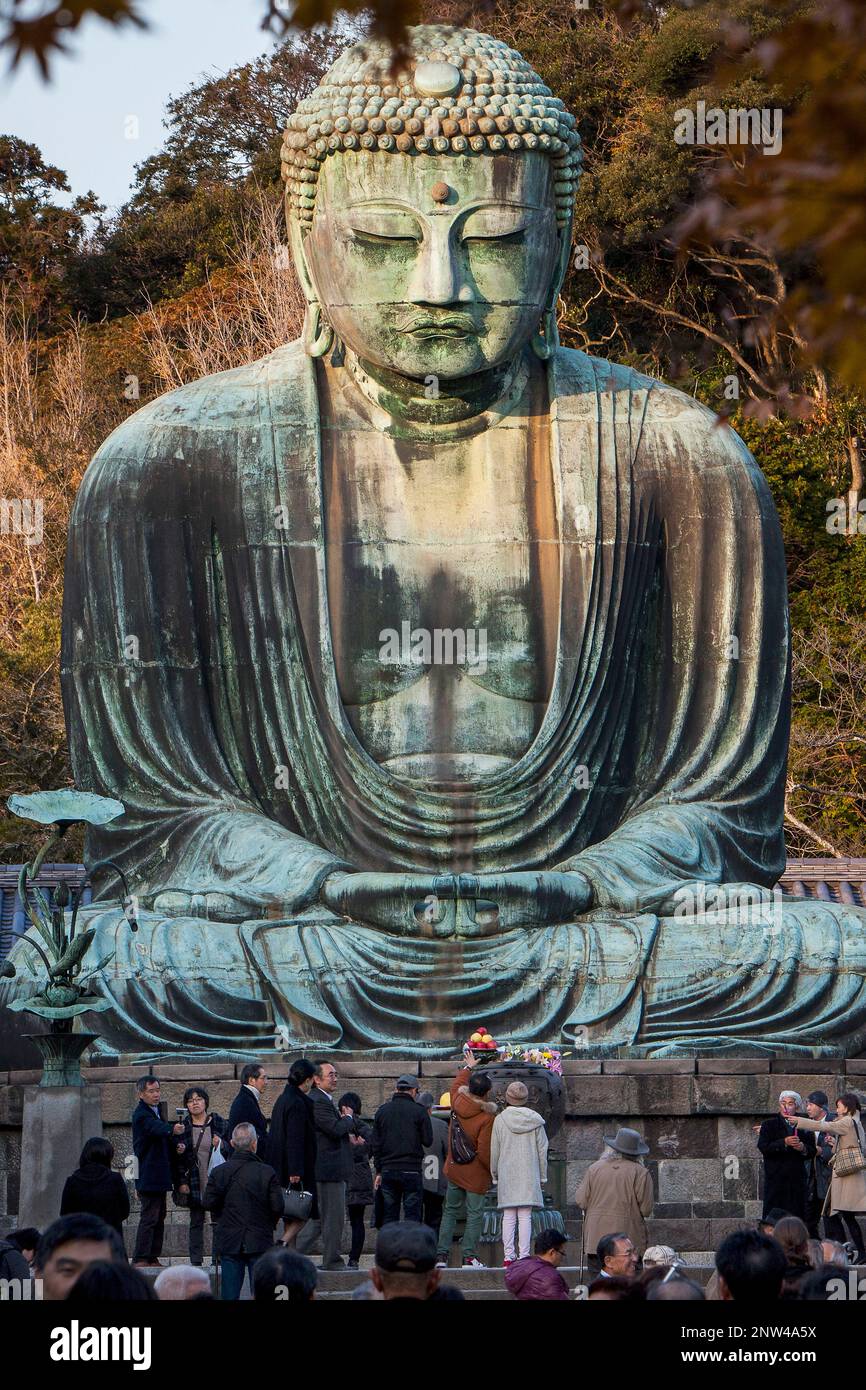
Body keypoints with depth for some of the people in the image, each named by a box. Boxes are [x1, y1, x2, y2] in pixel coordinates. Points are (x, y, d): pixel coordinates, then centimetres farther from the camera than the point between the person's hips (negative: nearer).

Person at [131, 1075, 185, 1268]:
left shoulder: (157, 1110, 16)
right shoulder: (141, 1114, -14)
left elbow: (163, 1133, 24)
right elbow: (156, 1128, -34)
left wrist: (177, 1145, 2)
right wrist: (172, 1130, -54)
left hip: (159, 1175, 10)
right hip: (148, 1174, -10)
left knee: (159, 1217, 12)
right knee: (149, 1216, -12)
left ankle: (153, 1257, 17)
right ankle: (140, 1259, -11)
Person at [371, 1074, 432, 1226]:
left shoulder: (382, 1111, 8)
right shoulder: (418, 1111, -6)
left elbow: (375, 1144, 9)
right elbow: (428, 1140, -5)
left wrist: (379, 1172, 14)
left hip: (388, 1170, 4)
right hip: (411, 1171, -4)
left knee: (389, 1215, 9)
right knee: (412, 1214, -1)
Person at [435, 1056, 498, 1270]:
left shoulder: (458, 1103, -4)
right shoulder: (487, 1118, -20)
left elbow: (456, 1085, 22)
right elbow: (485, 1151, -20)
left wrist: (467, 1068, 37)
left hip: (453, 1169, 6)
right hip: (475, 1173, -6)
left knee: (450, 1211, 14)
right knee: (475, 1213, 1)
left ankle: (441, 1254, 12)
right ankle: (469, 1256, -2)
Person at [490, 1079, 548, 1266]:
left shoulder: (500, 1120, -3)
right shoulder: (535, 1120, -1)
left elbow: (494, 1151, 2)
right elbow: (542, 1150, 3)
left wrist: (495, 1174, 13)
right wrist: (542, 1175, 11)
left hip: (506, 1175, 0)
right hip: (529, 1176, 0)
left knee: (508, 1217, 4)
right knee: (525, 1217, 0)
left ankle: (509, 1256, 1)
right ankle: (524, 1256, -5)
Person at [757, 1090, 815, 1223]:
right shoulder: (769, 1125, 7)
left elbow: (812, 1151, 13)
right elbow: (763, 1147, -6)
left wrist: (803, 1148, -9)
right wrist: (784, 1143, -17)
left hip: (797, 1179, 2)